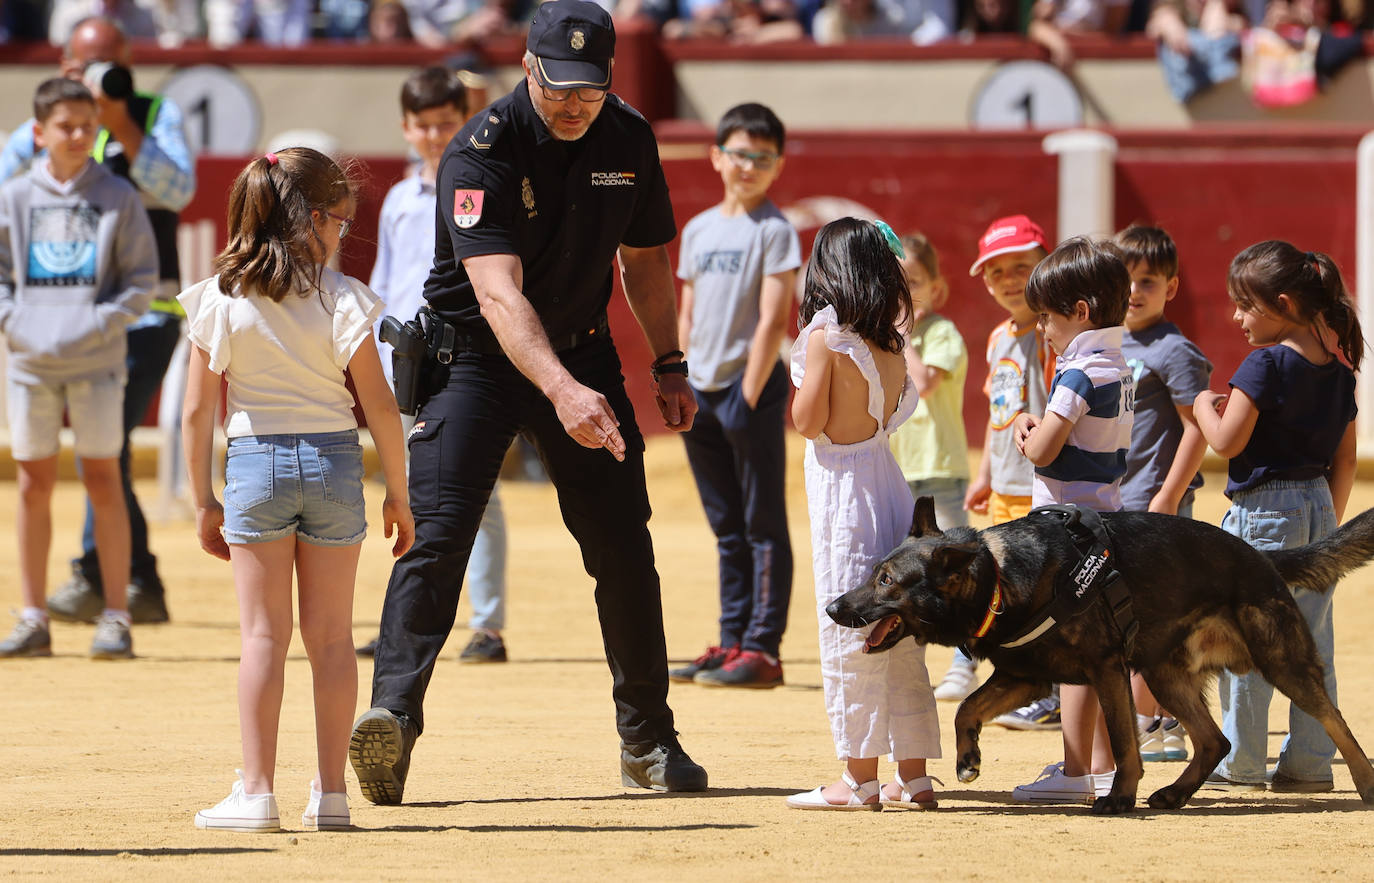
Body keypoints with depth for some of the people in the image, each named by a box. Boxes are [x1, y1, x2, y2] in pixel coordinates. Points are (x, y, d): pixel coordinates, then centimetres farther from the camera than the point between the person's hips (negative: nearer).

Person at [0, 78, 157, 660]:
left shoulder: (118, 197, 3)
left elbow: (142, 279, 2)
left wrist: (101, 322, -11)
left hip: (97, 361, -2)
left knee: (102, 480, -2)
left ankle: (114, 616, 3)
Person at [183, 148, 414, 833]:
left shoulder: (221, 298, -3)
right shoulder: (340, 297, -6)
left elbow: (197, 411, -2)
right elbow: (379, 403, -6)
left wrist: (203, 501, 7)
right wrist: (398, 494, 4)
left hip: (255, 465, 0)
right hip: (333, 463, 0)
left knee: (263, 633, 3)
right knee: (331, 634, 7)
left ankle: (256, 793, -2)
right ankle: (330, 793, 7)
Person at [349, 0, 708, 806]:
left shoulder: (630, 140, -5)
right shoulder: (483, 151, -24)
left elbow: (646, 259, 12)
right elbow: (498, 291, -36)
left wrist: (669, 364, 8)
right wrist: (560, 390, -48)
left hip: (581, 351, 5)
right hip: (477, 354, -5)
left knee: (623, 543, 5)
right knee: (439, 532, -20)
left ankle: (648, 740, 17)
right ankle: (393, 712, -28)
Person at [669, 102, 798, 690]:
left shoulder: (774, 231, -6)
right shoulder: (698, 230, 14)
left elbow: (773, 320, -12)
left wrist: (748, 397, -16)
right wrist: (682, 388, 8)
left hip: (751, 385, -7)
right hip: (701, 393, 7)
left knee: (763, 525, -4)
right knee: (727, 529, 12)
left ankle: (762, 649, -5)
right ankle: (732, 643, 17)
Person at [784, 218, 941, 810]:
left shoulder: (826, 338, -12)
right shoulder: (891, 344, 7)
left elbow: (808, 422, -11)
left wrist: (805, 371, 4)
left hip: (841, 485, -7)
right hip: (886, 477, 7)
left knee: (849, 636, -3)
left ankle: (860, 777, -2)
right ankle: (913, 776, 14)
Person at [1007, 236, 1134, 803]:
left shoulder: (1079, 373, -17)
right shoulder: (1118, 369, 12)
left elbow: (1043, 451, -20)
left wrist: (1026, 429, 0)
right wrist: (1039, 427, 2)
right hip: (1105, 515, 10)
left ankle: (1077, 771, -6)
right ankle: (1102, 763, 22)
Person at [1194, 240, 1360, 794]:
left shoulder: (1265, 364, -14)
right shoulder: (1338, 369, 9)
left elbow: (1227, 440, -15)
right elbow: (1345, 459, 13)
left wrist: (1206, 406, 4)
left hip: (1264, 509, -7)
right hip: (1319, 507, 7)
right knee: (1312, 640, 10)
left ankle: (1241, 764, 2)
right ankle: (1310, 762, 11)